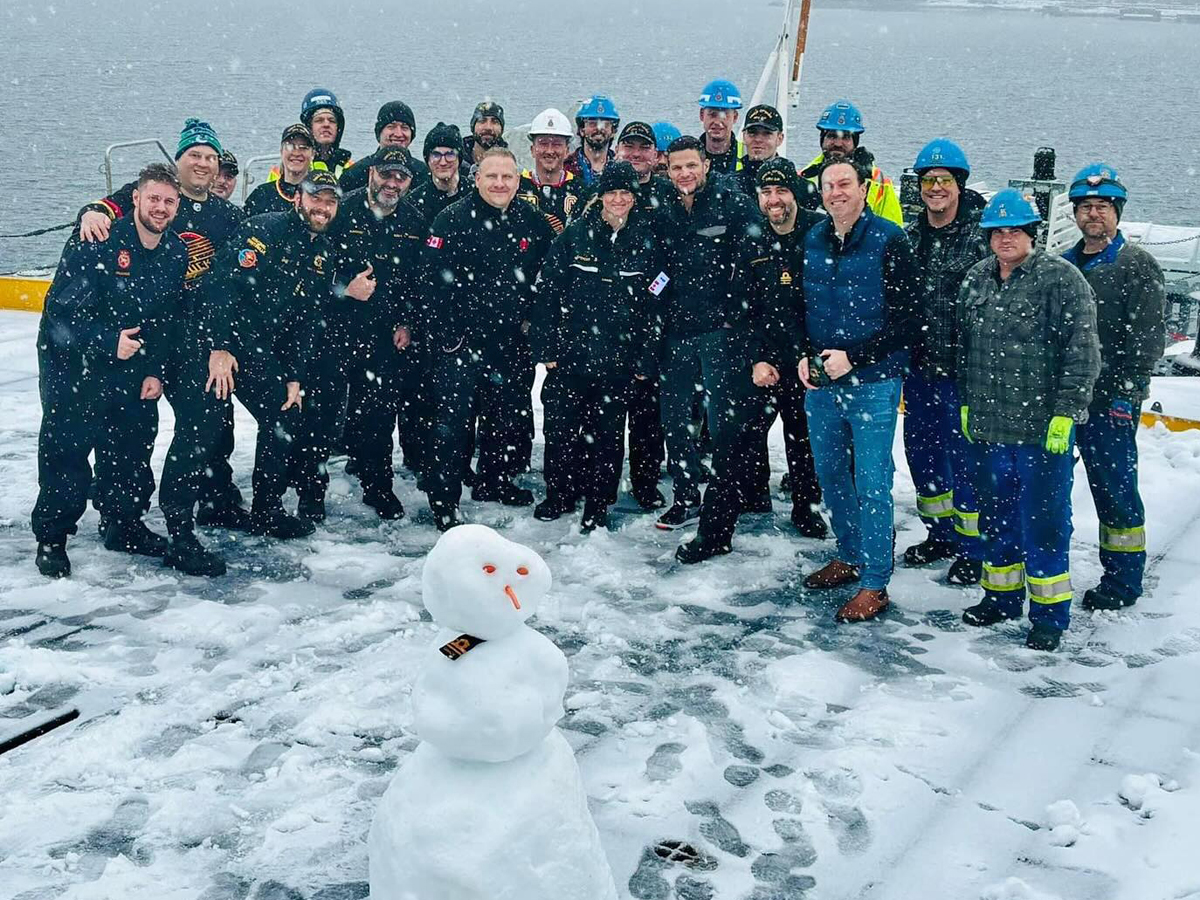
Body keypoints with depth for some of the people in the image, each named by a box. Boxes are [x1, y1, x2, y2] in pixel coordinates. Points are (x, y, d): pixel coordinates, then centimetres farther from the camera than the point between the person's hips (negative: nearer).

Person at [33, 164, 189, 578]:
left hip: (127, 363, 6)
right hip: (70, 358, -5)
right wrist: (107, 341, -28)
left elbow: (169, 319, 6)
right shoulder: (100, 242, -20)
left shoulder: (178, 253, -2)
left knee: (133, 441, 9)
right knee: (66, 446, -6)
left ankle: (123, 524, 27)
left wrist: (156, 371, -1)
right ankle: (51, 538, 5)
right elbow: (61, 308, -22)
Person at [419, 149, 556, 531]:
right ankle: (443, 500, 3)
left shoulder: (533, 223, 5)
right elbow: (434, 280, -13)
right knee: (453, 420, -5)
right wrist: (444, 334, -16)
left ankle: (494, 481, 35)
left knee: (510, 415, 16)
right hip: (461, 340, -5)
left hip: (511, 341, 5)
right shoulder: (453, 219, -10)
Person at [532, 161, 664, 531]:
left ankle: (597, 505, 19)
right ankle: (559, 494, 25)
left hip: (616, 358, 0)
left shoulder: (646, 241, 2)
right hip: (570, 350, 0)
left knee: (608, 432, 7)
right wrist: (546, 345, -5)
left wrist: (645, 359, -1)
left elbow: (653, 305, 3)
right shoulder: (576, 234, -1)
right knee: (561, 426, 6)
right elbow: (548, 289, 0)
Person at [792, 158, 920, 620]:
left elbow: (905, 320, -11)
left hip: (872, 383, -6)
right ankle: (849, 557, 33)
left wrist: (853, 357, -17)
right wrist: (804, 356, 0)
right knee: (829, 474, 15)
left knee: (872, 484, -3)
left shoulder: (889, 240, -9)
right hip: (820, 383, 6)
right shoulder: (812, 241, 8)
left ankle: (874, 584, 6)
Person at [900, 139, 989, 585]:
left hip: (961, 366, -6)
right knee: (920, 449, 15)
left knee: (962, 455, 0)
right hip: (918, 364, 6)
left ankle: (973, 548, 15)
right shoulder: (909, 237, 8)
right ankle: (941, 533, 33)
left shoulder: (981, 236, -10)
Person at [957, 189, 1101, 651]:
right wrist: (966, 403, 17)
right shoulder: (976, 279, 10)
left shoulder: (1061, 278, -9)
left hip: (1043, 429, -6)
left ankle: (1049, 613, 12)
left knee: (1043, 521, 0)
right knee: (996, 515, 16)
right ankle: (1001, 596, 32)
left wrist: (1065, 412, -15)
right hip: (988, 426, 6)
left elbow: (1082, 352, -12)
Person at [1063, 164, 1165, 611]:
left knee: (1114, 486, -1)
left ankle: (1124, 579, 9)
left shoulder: (1138, 266, -4)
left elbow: (1146, 338, -10)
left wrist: (1127, 393, -16)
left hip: (1111, 399, -6)